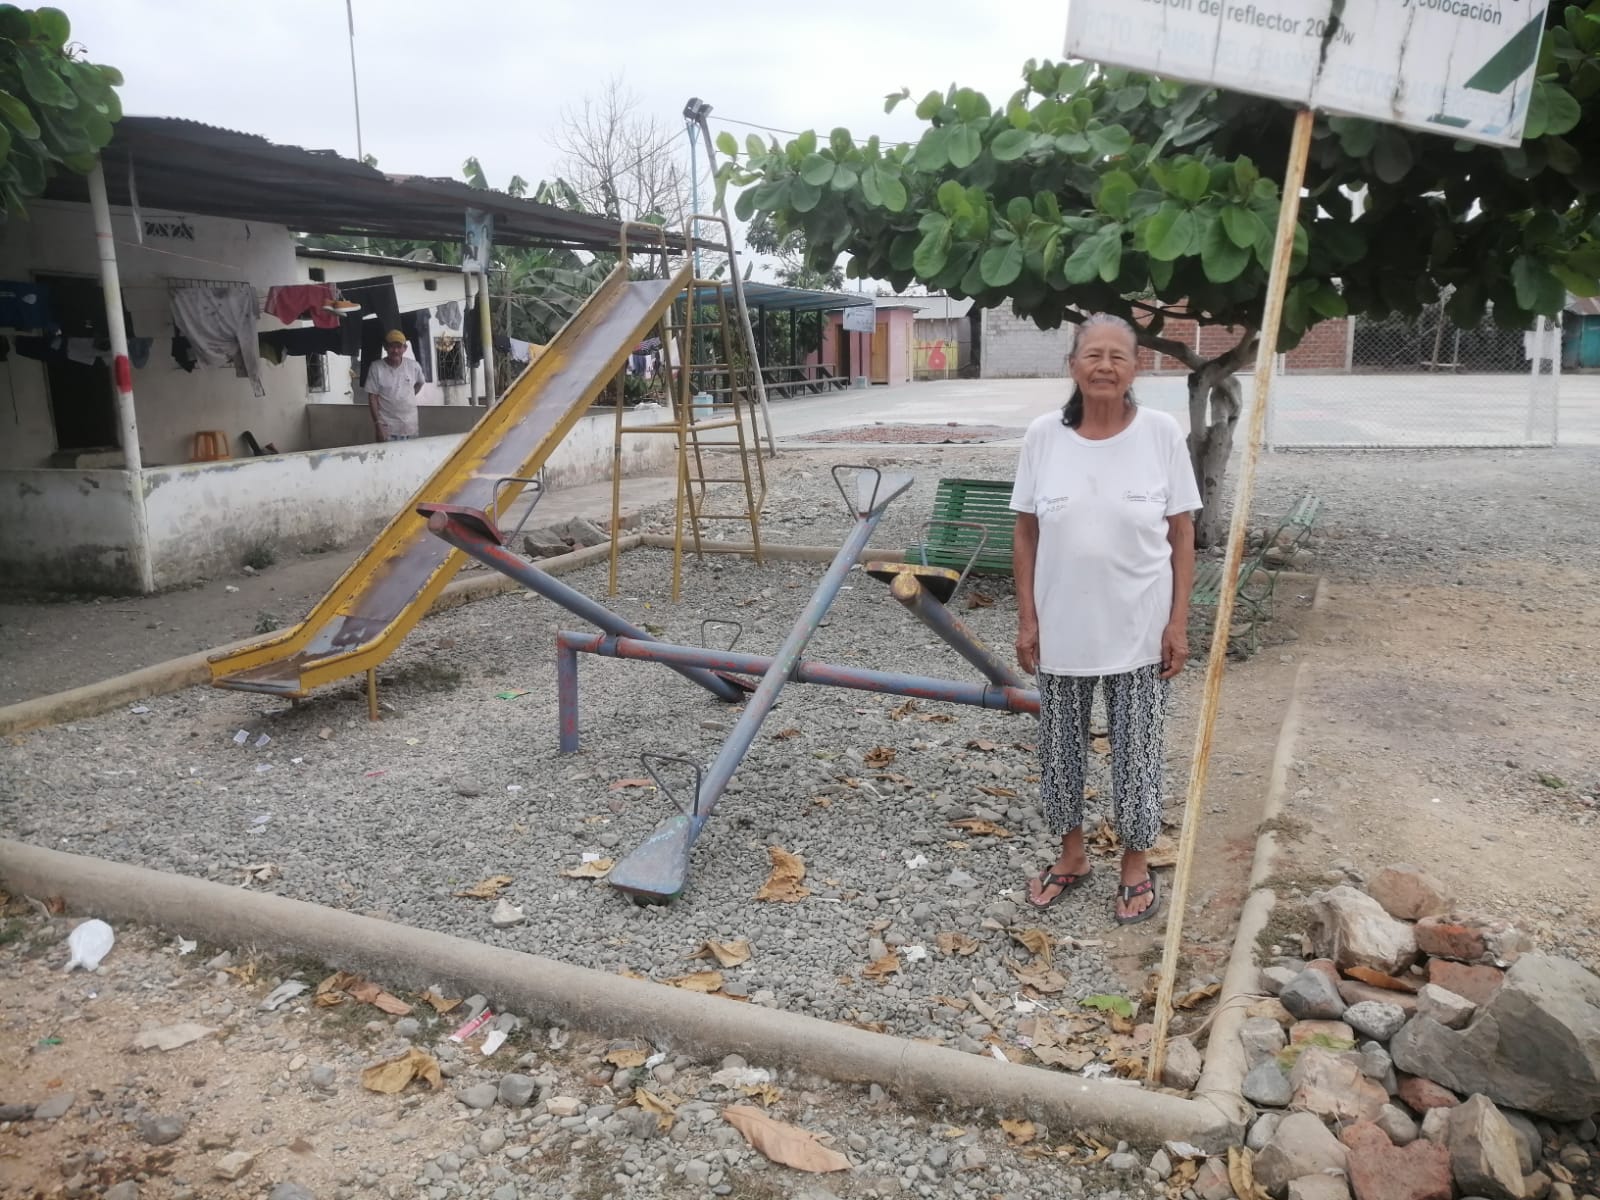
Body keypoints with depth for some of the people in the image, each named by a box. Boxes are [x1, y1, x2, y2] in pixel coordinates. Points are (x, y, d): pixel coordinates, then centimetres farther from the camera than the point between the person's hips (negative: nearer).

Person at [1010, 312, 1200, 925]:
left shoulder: (1162, 434, -8)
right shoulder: (1044, 435, -5)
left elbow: (1181, 533, -2)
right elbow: (1026, 533, 0)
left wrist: (1178, 621, -6)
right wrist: (1026, 618, -2)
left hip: (1139, 631, -1)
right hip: (1061, 627, 2)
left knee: (1137, 752, 10)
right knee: (1059, 746, 14)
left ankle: (1135, 864, 32)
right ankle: (1072, 854, 36)